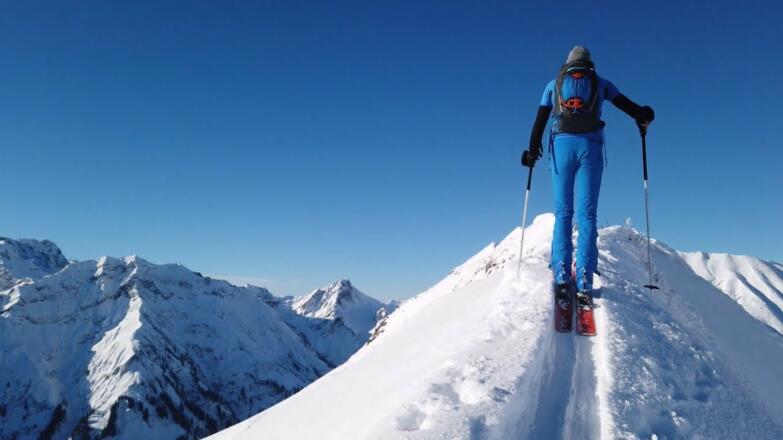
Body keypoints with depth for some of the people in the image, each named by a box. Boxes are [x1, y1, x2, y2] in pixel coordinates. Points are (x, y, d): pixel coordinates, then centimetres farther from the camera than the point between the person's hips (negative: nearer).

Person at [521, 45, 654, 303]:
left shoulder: (553, 84, 21)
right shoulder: (600, 83, 19)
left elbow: (540, 120, 15)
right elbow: (627, 105, 14)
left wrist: (532, 151, 21)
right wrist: (643, 117, 33)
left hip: (561, 145, 1)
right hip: (590, 146, 0)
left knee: (563, 211, 2)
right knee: (587, 213, -5)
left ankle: (561, 275, -12)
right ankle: (584, 282, -16)